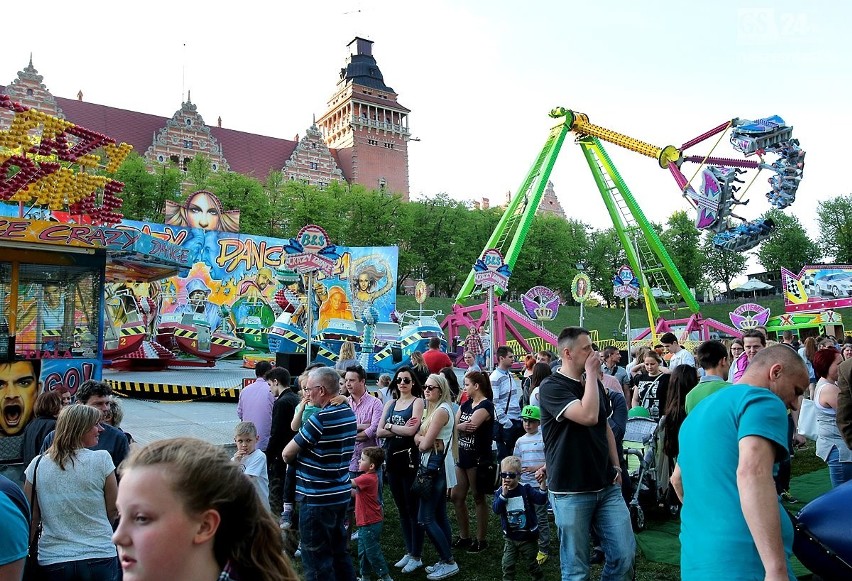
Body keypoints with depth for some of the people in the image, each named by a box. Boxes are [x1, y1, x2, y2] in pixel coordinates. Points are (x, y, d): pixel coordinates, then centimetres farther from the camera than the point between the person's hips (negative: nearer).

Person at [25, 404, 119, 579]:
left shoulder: (37, 465, -2)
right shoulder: (101, 459, -11)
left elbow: (31, 517, 4)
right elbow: (113, 510, -2)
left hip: (52, 560, 3)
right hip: (99, 557, -3)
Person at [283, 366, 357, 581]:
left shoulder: (321, 418, -21)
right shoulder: (348, 413, 5)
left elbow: (287, 454, -13)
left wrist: (297, 455, 8)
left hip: (318, 498, -8)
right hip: (341, 495, 8)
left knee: (316, 558, 5)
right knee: (339, 551, 20)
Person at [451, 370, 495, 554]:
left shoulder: (486, 406, -14)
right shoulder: (466, 404, 11)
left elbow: (470, 426, -25)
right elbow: (454, 425, 1)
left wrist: (458, 426, -7)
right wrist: (461, 426, -19)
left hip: (478, 459, -8)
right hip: (462, 456, 8)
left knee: (479, 498, 4)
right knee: (457, 497, 10)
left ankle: (481, 540, 17)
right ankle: (464, 537, 24)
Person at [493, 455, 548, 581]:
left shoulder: (526, 489, -12)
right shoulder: (499, 492, -5)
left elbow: (541, 500, -22)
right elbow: (496, 510, -18)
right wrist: (503, 495, -29)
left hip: (528, 536, -2)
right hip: (510, 537, 2)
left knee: (530, 563, 12)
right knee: (507, 564, 5)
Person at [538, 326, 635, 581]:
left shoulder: (594, 384, 10)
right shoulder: (552, 387, -12)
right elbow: (588, 416, -26)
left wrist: (616, 466, 12)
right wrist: (591, 373, -16)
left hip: (607, 486, 6)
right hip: (570, 492, -6)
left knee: (625, 555, 4)